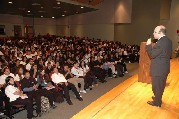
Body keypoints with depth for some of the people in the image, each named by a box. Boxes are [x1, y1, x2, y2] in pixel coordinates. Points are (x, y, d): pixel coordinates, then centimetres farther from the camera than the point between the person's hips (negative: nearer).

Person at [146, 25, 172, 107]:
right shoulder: (168, 40, 5)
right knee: (161, 85, 23)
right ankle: (158, 98, 41)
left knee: (157, 86, 6)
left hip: (158, 69, -10)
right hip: (164, 67, 10)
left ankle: (157, 102, 20)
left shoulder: (160, 42, -25)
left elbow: (152, 55, -22)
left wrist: (148, 45, -14)